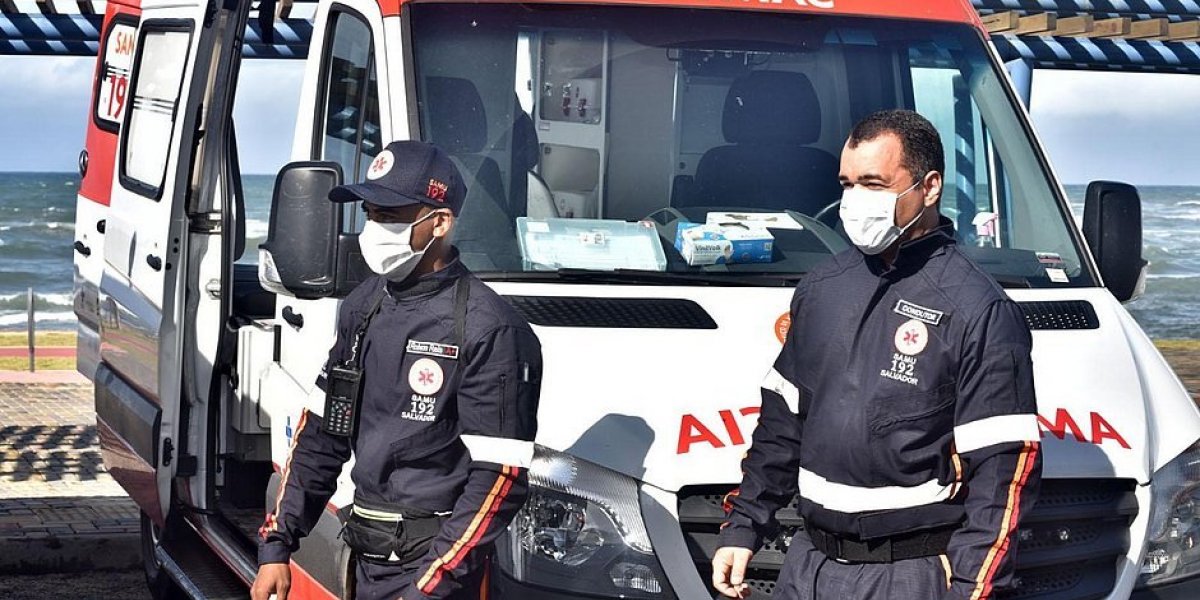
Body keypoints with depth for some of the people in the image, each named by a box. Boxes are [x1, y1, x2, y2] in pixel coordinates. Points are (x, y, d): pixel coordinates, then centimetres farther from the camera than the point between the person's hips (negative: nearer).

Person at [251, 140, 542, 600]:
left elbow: (499, 477, -17)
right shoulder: (364, 304, 7)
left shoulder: (489, 330, -16)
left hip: (432, 560, -7)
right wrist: (276, 544, 8)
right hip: (365, 558, 7)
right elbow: (320, 433, 14)